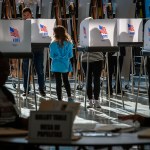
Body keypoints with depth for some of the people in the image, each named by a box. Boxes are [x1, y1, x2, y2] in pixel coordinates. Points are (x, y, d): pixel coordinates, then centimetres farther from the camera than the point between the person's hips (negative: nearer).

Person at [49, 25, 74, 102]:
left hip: (56, 66, -2)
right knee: (66, 80, 20)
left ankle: (60, 99, 4)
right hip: (66, 65, 2)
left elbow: (51, 56, -9)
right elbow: (71, 55, -2)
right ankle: (69, 96, 9)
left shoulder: (53, 44, -12)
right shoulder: (68, 44, -6)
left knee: (58, 82, 5)